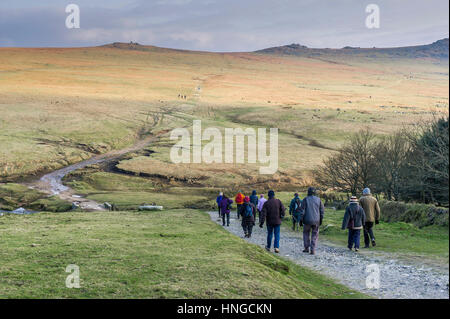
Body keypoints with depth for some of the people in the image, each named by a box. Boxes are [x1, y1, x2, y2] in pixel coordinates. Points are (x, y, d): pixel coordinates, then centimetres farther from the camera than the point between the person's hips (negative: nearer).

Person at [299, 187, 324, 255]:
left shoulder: (305, 199, -6)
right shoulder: (318, 199, 2)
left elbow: (302, 210, -9)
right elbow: (322, 210, 3)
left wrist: (300, 219, -3)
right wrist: (321, 219, 12)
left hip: (307, 220, -1)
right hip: (316, 221, 1)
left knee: (306, 233, 19)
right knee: (314, 235, 8)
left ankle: (307, 248, 18)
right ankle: (312, 250, -1)